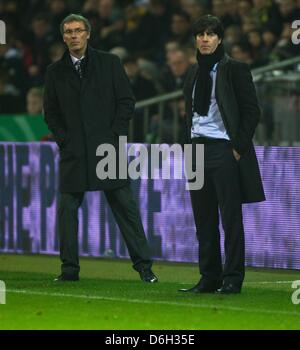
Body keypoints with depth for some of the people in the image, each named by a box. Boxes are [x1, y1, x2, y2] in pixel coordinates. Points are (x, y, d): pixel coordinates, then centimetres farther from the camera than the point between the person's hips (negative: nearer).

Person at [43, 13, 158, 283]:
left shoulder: (109, 63, 5)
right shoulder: (55, 72, 10)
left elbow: (127, 101, 3)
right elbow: (51, 112, 13)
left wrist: (114, 136, -5)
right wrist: (64, 139, 0)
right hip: (73, 151, 2)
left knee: (126, 207, -2)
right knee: (67, 208, 1)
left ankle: (143, 266, 1)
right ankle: (69, 269, 9)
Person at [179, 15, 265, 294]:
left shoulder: (234, 70, -4)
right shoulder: (194, 73, 14)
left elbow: (252, 111, -7)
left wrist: (238, 147, -11)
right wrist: (190, 143, 12)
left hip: (224, 149, -6)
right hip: (197, 149, 7)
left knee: (231, 218, -4)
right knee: (203, 219, 8)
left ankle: (232, 279, 0)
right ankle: (209, 278, 14)